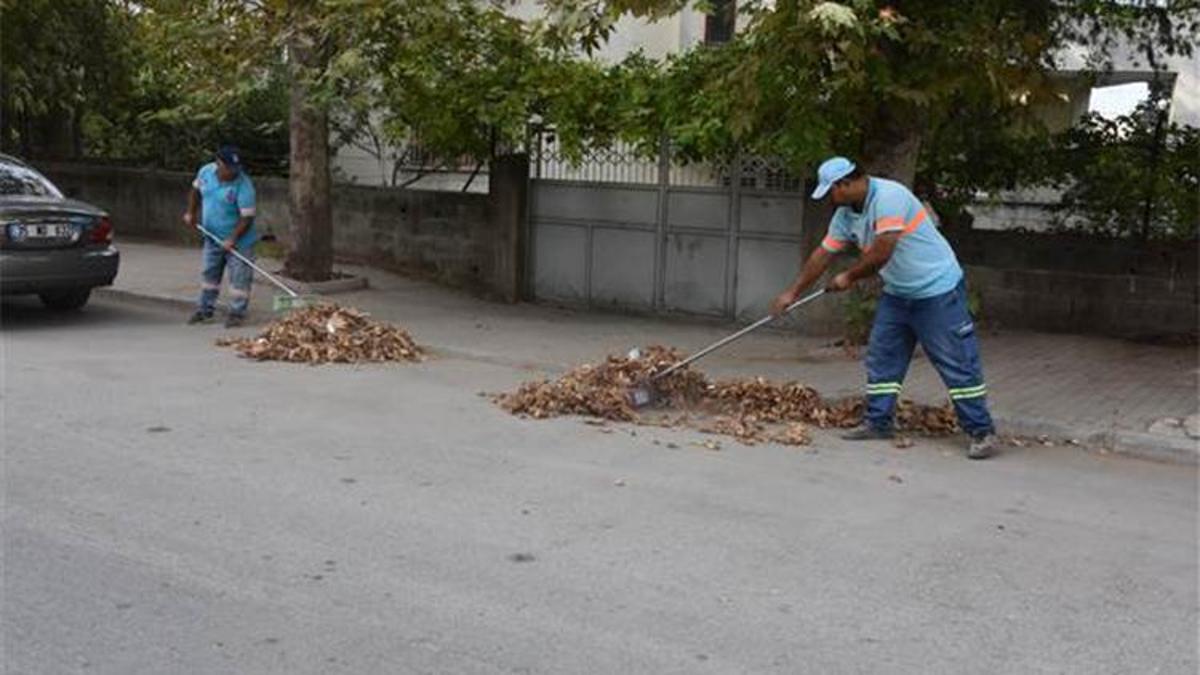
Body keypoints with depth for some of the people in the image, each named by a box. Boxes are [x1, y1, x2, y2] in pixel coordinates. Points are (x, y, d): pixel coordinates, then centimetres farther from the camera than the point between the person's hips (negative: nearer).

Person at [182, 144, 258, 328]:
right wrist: (191, 212, 8)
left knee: (239, 277, -3)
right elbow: (196, 190, 15)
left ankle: (237, 313, 7)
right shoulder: (206, 171, -6)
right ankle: (204, 309, 28)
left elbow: (247, 217, -24)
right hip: (212, 236, 6)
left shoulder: (244, 186, -24)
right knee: (208, 273, 15)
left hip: (238, 240, -6)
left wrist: (232, 239, -29)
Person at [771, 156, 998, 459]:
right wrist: (792, 292, 14)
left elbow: (881, 253, -28)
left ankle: (982, 432, -2)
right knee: (881, 358, 10)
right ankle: (877, 423, 19)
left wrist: (849, 277, -12)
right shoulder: (846, 215, 3)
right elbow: (823, 254, 11)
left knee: (957, 363, -6)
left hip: (938, 291, -9)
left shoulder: (889, 196, -24)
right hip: (897, 294, 9)